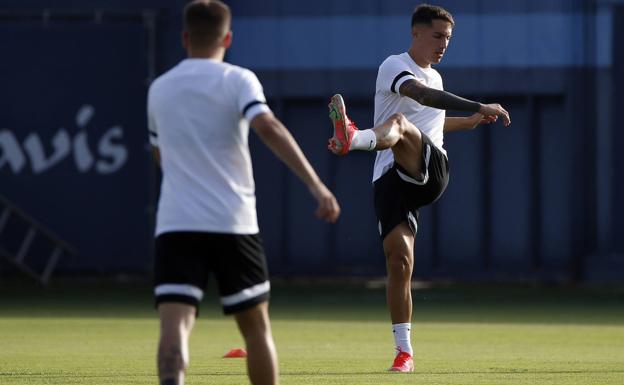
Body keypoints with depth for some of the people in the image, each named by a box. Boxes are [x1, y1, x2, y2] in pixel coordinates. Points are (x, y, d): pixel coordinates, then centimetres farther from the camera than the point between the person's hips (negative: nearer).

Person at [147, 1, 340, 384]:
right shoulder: (237, 80, 0)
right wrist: (317, 186, -24)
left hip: (175, 224, 2)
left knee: (175, 325, -13)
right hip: (232, 223, -2)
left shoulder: (159, 90, 14)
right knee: (256, 328, 14)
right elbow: (269, 128, -18)